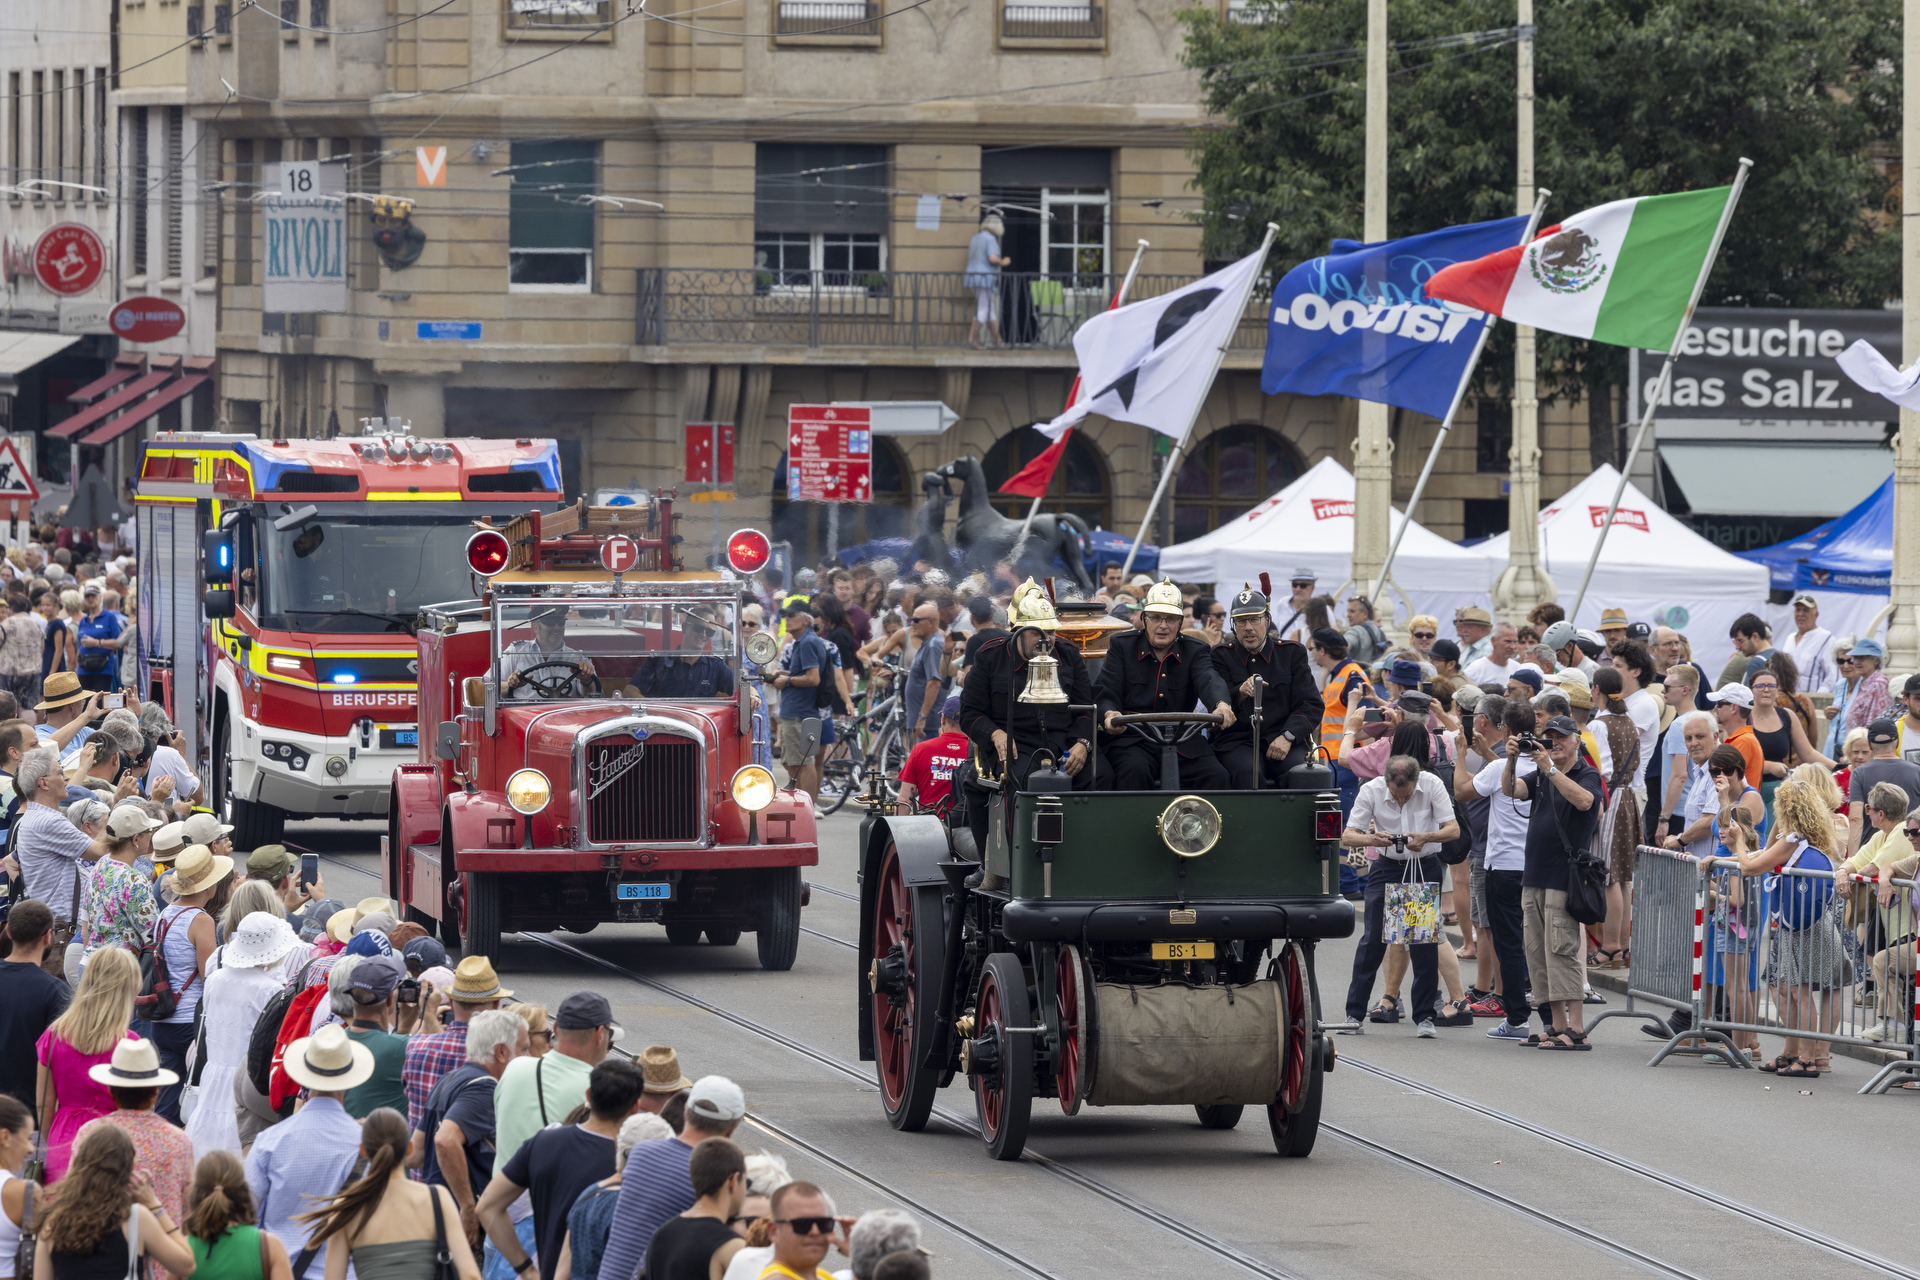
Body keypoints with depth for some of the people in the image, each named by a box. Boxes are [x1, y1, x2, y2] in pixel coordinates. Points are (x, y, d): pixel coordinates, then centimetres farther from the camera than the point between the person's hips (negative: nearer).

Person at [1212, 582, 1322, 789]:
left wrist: (1287, 737, -12)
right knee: (1248, 772, -34)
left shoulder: (1293, 653, 12)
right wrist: (1241, 693, -26)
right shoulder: (1223, 656, 10)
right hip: (1237, 742, -1)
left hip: (1283, 742, 1)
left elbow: (1312, 705, 6)